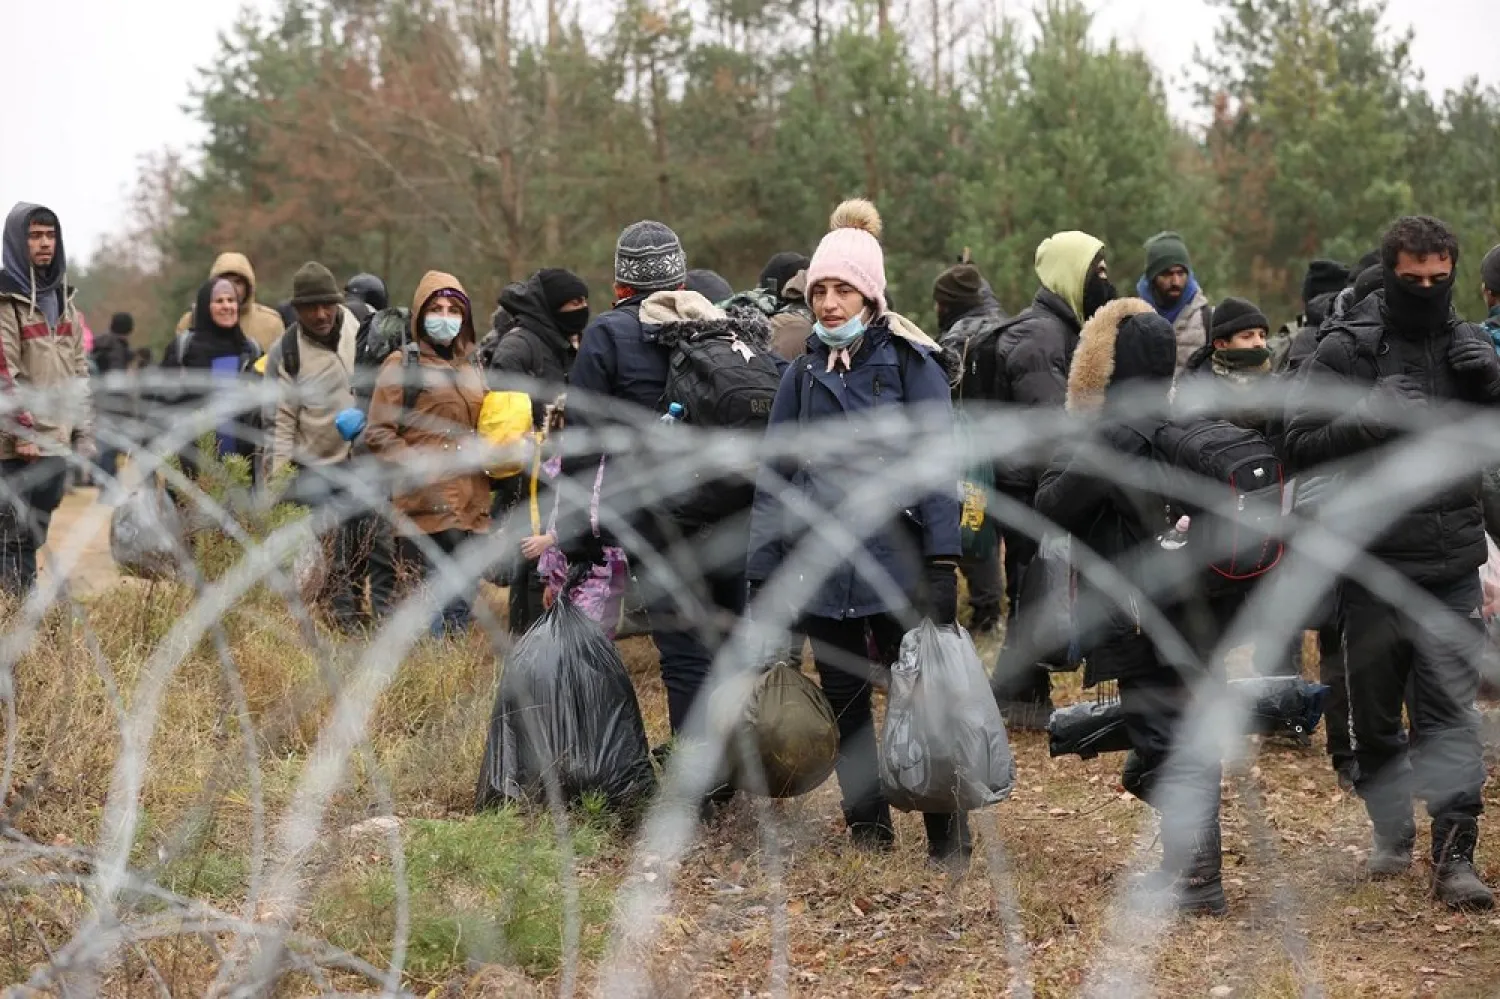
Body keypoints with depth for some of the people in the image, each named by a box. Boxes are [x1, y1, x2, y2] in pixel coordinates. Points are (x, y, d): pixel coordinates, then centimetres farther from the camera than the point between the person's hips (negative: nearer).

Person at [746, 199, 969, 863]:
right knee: (844, 702, 9)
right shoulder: (803, 376, 10)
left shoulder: (912, 364, -1)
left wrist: (942, 563, -15)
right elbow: (773, 479, 10)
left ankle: (948, 833, 8)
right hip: (820, 567, 4)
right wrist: (760, 577, 6)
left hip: (894, 560, -4)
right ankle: (867, 828, 20)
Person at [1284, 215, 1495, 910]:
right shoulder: (1348, 349, -3)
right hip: (1371, 563, -1)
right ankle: (1390, 828, 29)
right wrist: (1372, 419, -23)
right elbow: (1301, 442, -8)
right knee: (1375, 711, 11)